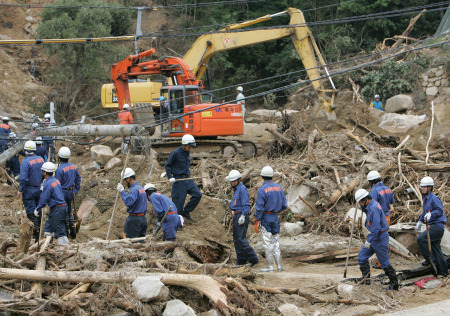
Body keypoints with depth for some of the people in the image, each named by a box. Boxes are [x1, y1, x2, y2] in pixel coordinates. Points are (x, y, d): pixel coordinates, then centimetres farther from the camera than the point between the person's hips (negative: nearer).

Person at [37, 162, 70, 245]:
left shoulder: (48, 183, -17)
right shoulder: (56, 180, 11)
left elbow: (43, 200, -15)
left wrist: (37, 209, 0)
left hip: (57, 210, -10)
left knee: (60, 231, -7)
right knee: (47, 228, 17)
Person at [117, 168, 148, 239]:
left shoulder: (134, 189, -15)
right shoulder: (141, 188, 17)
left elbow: (129, 202, -29)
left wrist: (122, 191, -23)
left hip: (134, 219, -9)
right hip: (143, 219, 9)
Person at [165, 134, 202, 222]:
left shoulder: (187, 153, 10)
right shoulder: (176, 153, -12)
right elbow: (167, 165, -7)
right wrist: (170, 177, -13)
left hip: (187, 179, 7)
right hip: (178, 180, -7)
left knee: (197, 195, -2)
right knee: (178, 201, -5)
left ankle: (186, 211, 10)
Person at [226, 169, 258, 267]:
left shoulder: (242, 189, -13)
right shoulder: (236, 189, 18)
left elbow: (246, 204, -19)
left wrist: (242, 216, -24)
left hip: (241, 216, -11)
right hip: (236, 216, 11)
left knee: (241, 239, -15)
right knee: (236, 239, 10)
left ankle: (253, 258, -15)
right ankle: (241, 260, 14)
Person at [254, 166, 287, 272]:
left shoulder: (262, 190, -13)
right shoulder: (279, 187, 5)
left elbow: (259, 208, -15)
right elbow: (284, 205, 8)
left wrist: (256, 222, -12)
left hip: (266, 219, -6)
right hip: (275, 218, 6)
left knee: (267, 243, -1)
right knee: (276, 243, 12)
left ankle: (270, 266, 1)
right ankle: (279, 266, 10)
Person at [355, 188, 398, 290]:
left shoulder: (374, 208, -23)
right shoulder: (370, 206, 8)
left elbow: (376, 227, -26)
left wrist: (369, 241, -22)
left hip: (379, 238, -10)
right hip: (374, 237, 10)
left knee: (384, 262, -4)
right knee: (362, 256, 11)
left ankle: (394, 283, 4)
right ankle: (366, 278, 15)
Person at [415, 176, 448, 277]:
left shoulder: (434, 198, -15)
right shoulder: (425, 198, 15)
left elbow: (440, 211, -23)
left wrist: (430, 214, -38)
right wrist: (420, 222, 30)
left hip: (437, 226, -10)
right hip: (433, 226, 10)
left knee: (421, 239, -16)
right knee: (436, 248, 11)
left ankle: (430, 259, -4)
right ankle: (443, 271, 17)